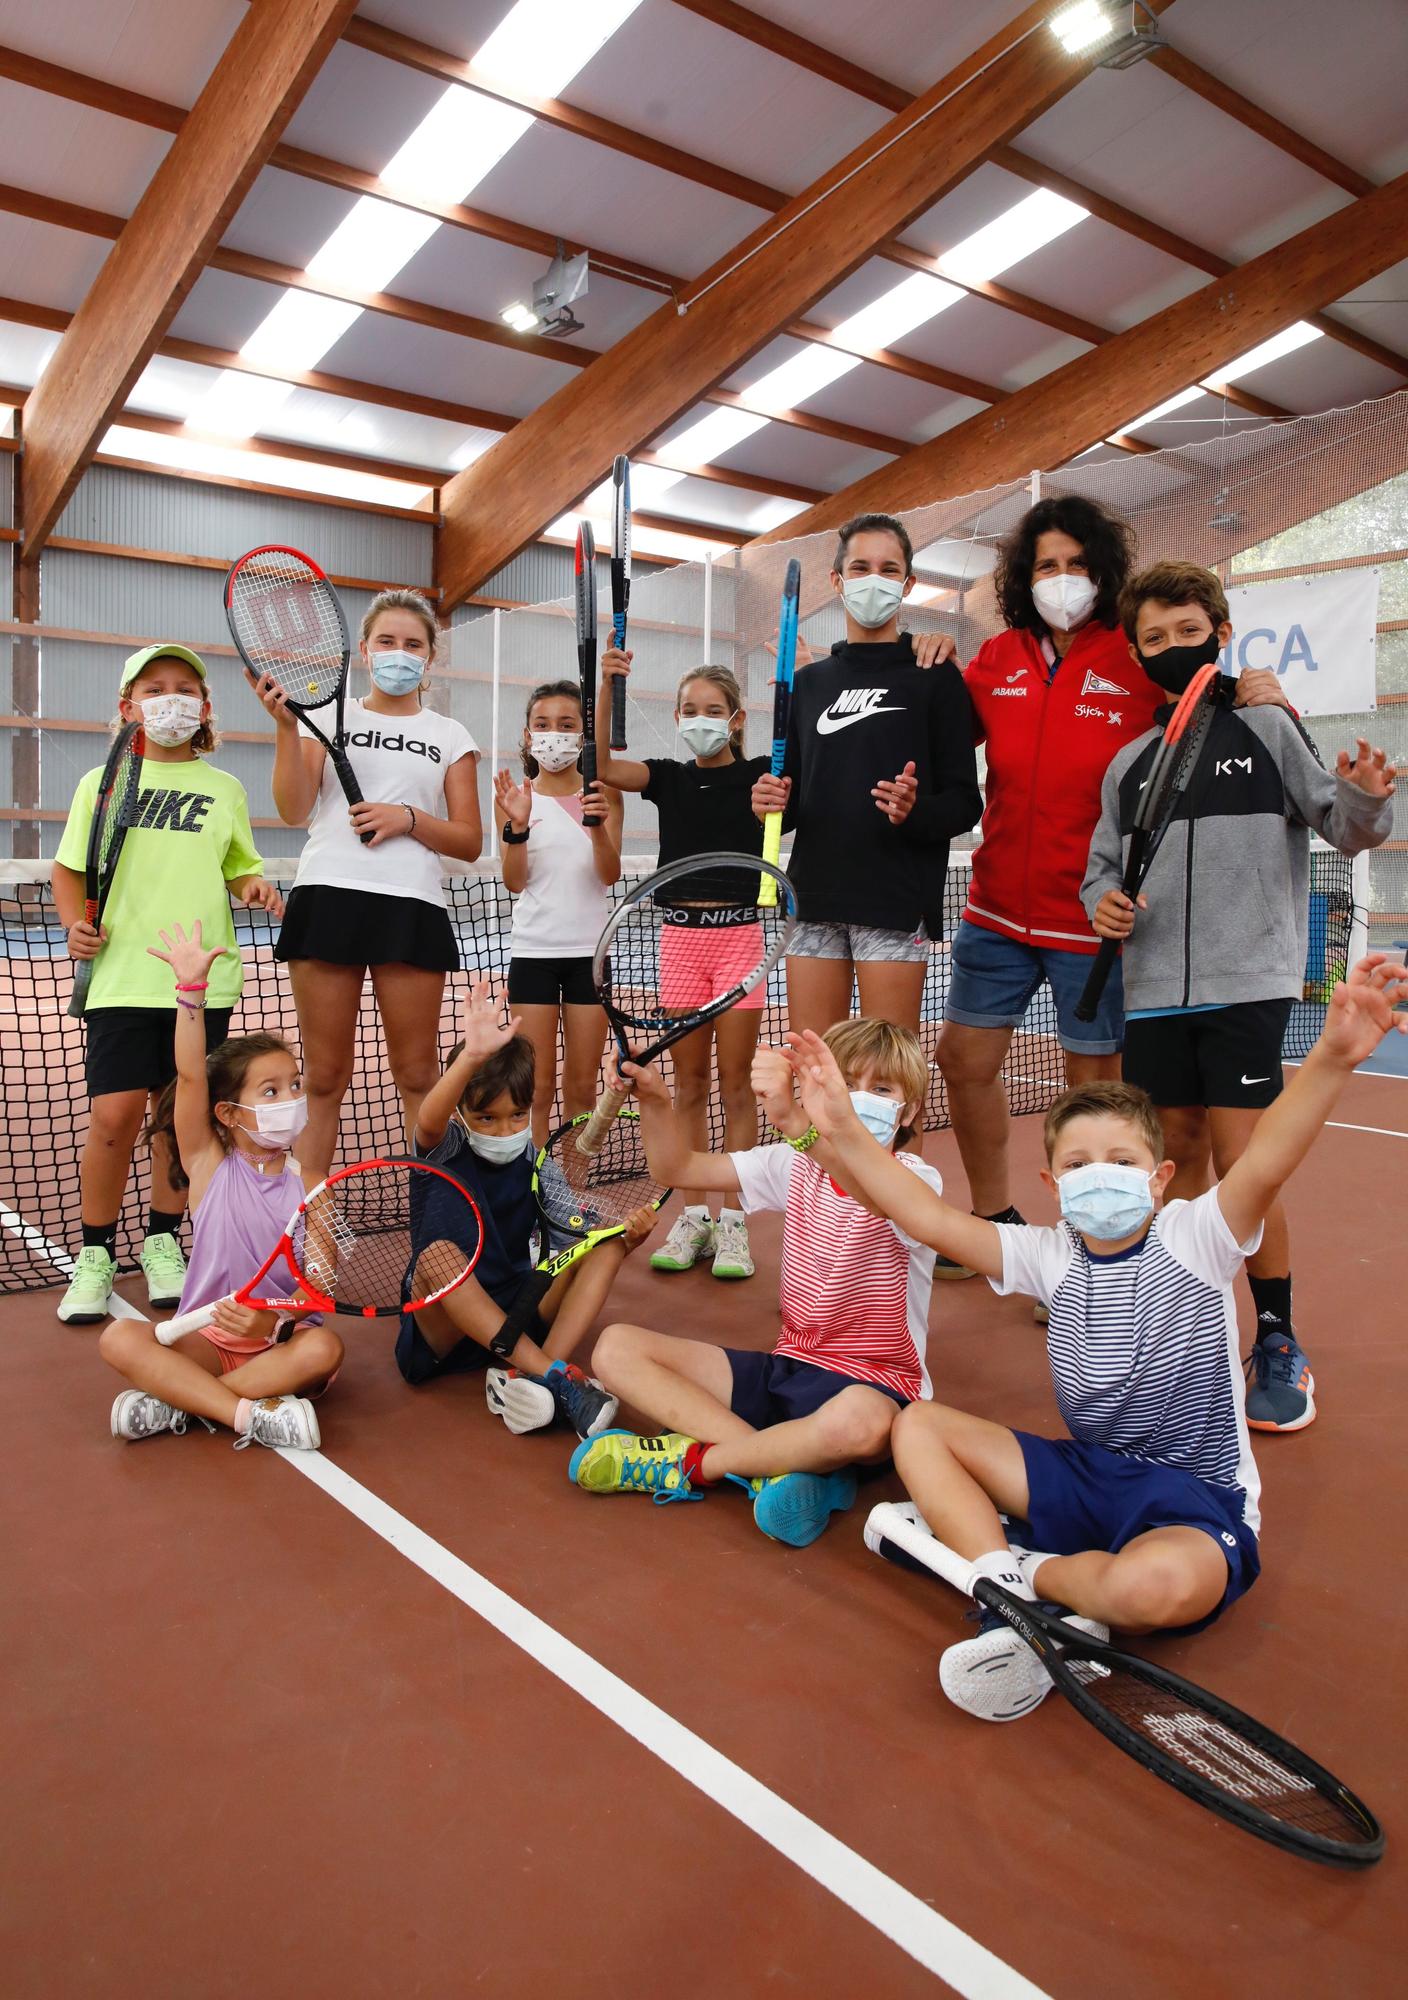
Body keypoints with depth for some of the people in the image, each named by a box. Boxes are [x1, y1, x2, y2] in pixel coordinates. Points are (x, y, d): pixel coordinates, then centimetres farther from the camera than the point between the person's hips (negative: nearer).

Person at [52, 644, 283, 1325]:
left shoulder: (224, 789, 11)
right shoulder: (101, 783, 9)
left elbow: (241, 868, 18)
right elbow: (68, 870, 13)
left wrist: (255, 887, -4)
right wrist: (75, 923, -5)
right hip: (121, 977, -1)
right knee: (115, 1114, -8)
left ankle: (162, 1242, 24)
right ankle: (95, 1254, 11)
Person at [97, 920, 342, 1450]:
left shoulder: (306, 1182, -2)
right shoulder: (209, 1164, -2)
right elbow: (190, 1077, -17)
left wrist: (273, 1319, -31)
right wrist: (191, 989, -27)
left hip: (280, 1339, 0)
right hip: (206, 1339, 0)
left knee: (323, 1347, -31)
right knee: (119, 1338, -24)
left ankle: (176, 1402, -23)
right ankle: (249, 1414, -31)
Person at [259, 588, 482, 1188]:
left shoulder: (450, 736, 14)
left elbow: (468, 842, 9)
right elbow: (293, 811, 2)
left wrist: (407, 818, -7)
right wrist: (286, 726, -7)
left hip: (412, 908, 0)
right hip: (328, 898, 0)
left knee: (417, 1074, 2)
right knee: (324, 1074, 3)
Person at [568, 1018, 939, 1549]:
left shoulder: (915, 1179, -13)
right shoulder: (797, 1166, 5)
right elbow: (679, 1169, 3)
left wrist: (795, 1120, -57)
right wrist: (655, 1100, -17)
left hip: (872, 1386, -6)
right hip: (788, 1366, 6)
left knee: (861, 1420, -43)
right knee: (617, 1346, -6)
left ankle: (694, 1461, -16)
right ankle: (784, 1461, -22)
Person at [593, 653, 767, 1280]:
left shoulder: (758, 774, 2)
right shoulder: (669, 776, 7)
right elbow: (603, 765, -8)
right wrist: (607, 685, -17)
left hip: (737, 933, -3)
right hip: (681, 933, 3)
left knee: (734, 1085, 2)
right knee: (689, 1084, 7)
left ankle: (732, 1220, 10)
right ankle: (693, 1217, 16)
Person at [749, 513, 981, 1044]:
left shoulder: (934, 677, 3)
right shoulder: (809, 682, 18)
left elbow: (964, 802, -2)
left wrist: (914, 813, -22)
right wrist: (771, 804, -1)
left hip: (896, 900, -4)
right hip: (814, 899, 4)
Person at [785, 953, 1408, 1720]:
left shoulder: (1193, 1239, -12)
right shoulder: (1050, 1256, 0)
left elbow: (1264, 1166, -31)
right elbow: (929, 1218, -7)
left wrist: (1331, 1059, -49)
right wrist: (844, 1130, -17)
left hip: (1200, 1503, -5)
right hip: (1085, 1474, 5)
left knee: (1156, 1583, -40)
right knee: (919, 1425, -3)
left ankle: (1030, 1572, -7)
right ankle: (1009, 1585, -22)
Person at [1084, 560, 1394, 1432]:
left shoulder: (1268, 728, 4)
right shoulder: (1130, 763, 14)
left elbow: (1342, 825, 0)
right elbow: (1103, 863, 18)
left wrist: (1366, 801, -22)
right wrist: (1103, 901, -4)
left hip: (1247, 984, -4)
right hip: (1154, 991, 4)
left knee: (1242, 1162, -8)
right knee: (1178, 1152, 8)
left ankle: (1279, 1344, 8)